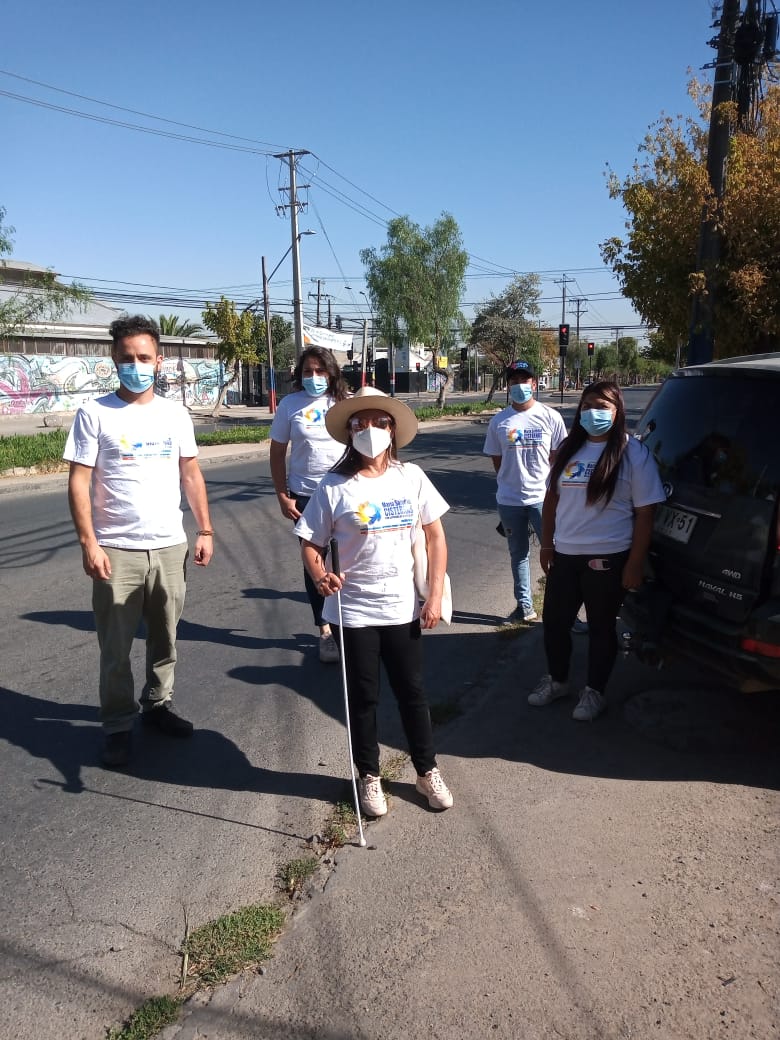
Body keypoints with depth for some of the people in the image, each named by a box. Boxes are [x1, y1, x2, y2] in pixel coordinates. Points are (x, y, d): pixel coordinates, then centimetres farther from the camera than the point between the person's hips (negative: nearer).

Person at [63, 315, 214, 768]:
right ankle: (118, 727, 21)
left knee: (165, 638, 16)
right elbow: (79, 482, -7)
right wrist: (89, 543, -15)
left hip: (170, 546, 4)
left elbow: (191, 475, 10)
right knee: (116, 647, 6)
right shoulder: (94, 414, -5)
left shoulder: (176, 414, 6)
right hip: (117, 550, -3)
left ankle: (158, 705, 34)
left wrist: (205, 530, 4)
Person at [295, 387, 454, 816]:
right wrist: (320, 576, -24)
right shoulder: (334, 487, -9)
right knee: (362, 698, 13)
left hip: (403, 608, 2)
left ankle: (427, 771, 35)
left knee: (412, 692, 15)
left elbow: (436, 537, 2)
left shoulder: (411, 477, -3)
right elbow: (311, 544, -3)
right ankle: (369, 776, 33)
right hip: (354, 611, -1)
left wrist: (435, 596, -3)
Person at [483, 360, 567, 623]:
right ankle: (524, 606, 25)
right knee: (518, 554, 13)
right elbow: (497, 461, 10)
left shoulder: (550, 417, -1)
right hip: (509, 501, 2)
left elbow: (557, 457, 3)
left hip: (542, 498, -2)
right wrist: (511, 484, 5)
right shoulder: (499, 422, 3)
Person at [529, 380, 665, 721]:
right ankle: (556, 680, 37)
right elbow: (552, 497, 13)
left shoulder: (633, 454, -10)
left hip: (607, 558, -5)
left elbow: (645, 513, -10)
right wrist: (547, 544, 11)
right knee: (554, 621, 14)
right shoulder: (569, 449, 6)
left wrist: (634, 564, -12)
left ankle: (594, 692, 29)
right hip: (564, 554, 5)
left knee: (600, 628, 10)